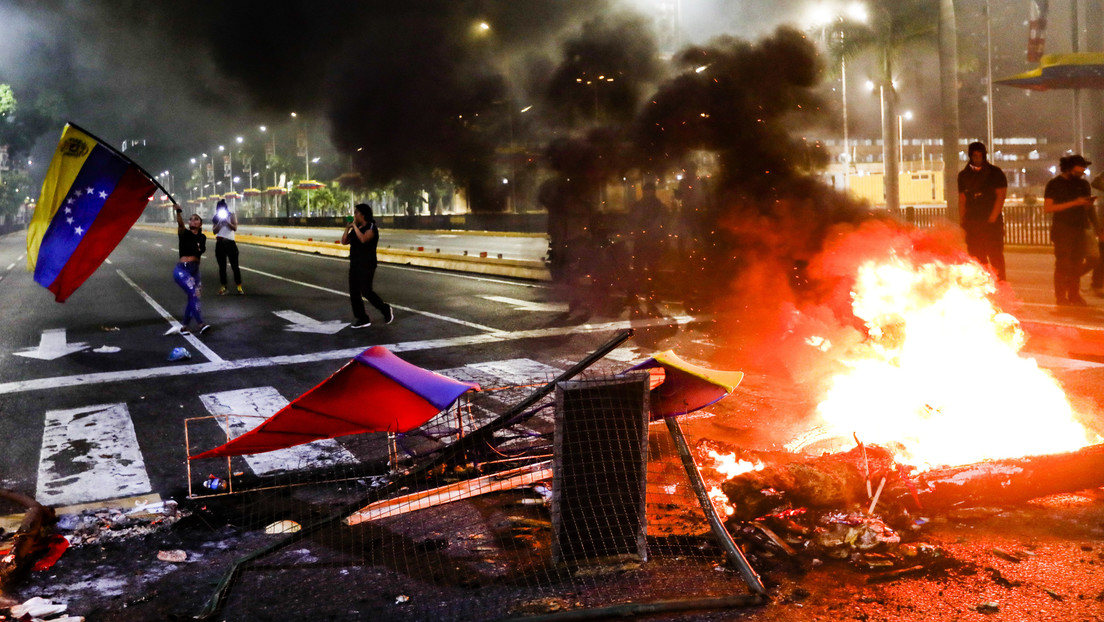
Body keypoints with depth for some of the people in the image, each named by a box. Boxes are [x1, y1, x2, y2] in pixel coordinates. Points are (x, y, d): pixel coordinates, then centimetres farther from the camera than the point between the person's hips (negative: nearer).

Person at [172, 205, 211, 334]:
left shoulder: (202, 237, 11)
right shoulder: (184, 233, -3)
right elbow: (180, 223, -24)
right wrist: (178, 212, -41)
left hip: (195, 270, 6)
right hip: (182, 269, -6)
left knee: (192, 298, 8)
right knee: (194, 293, -22)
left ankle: (184, 326, 22)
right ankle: (200, 324, -25)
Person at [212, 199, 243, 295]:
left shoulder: (232, 215, 5)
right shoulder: (216, 218, 10)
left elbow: (235, 228, -6)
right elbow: (215, 231, 0)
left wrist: (226, 221, -15)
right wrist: (220, 221, -10)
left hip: (230, 243, -2)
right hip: (220, 244, 2)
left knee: (235, 266, -3)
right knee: (222, 267, 6)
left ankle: (239, 287, 0)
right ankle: (223, 287, 12)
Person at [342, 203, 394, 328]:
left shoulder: (371, 227, -9)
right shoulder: (355, 228, 15)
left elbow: (363, 239, -27)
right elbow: (344, 241, 11)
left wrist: (355, 226, -19)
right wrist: (348, 227, 2)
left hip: (367, 265, -8)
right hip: (354, 264, 8)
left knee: (366, 291, -12)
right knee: (354, 292, 3)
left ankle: (386, 310, 9)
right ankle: (363, 320, 8)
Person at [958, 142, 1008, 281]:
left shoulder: (995, 173, 4)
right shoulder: (964, 175, 14)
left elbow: (1000, 196, -2)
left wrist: (992, 219, -11)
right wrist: (962, 222, 6)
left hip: (992, 222, -3)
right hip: (972, 224, 3)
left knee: (995, 256, -8)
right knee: (976, 258, 3)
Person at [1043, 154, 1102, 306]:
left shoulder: (1083, 184, 14)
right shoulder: (1054, 184, -1)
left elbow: (1089, 207, 19)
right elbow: (1048, 208, -11)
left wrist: (1096, 227, 3)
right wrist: (1074, 203, -15)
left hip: (1079, 229, 5)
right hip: (1062, 230, -5)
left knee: (1077, 263, 3)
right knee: (1063, 264, -7)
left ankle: (1074, 296, 10)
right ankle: (1061, 297, -2)